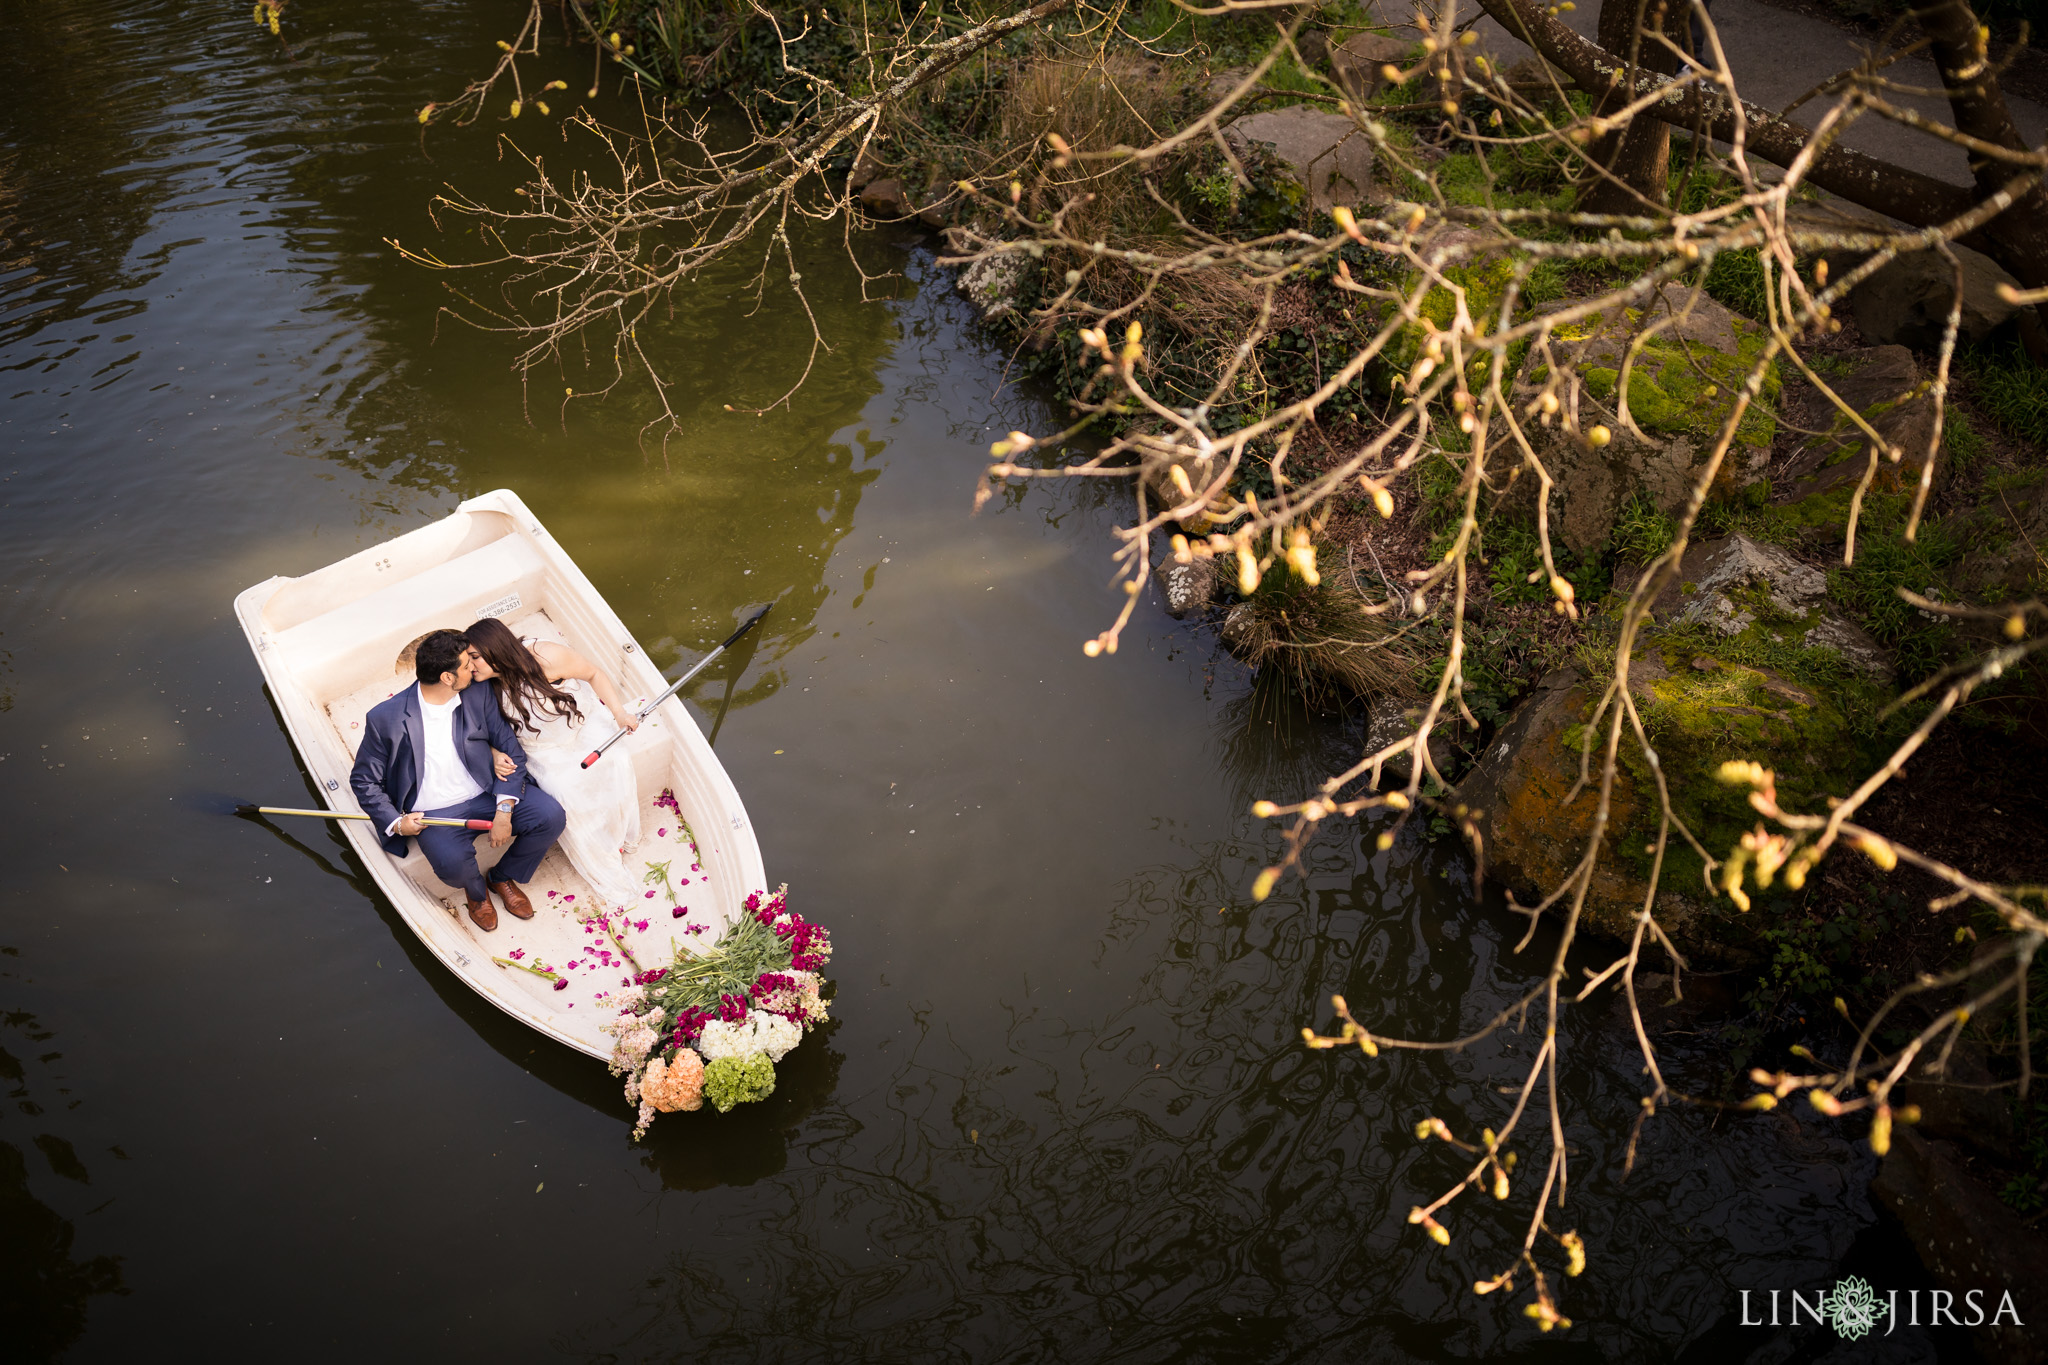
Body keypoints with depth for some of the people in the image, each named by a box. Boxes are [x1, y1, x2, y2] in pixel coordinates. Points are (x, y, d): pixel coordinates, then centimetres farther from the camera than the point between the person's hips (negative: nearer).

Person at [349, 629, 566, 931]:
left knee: (550, 816, -19)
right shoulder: (385, 718, -11)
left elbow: (510, 748, -2)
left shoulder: (479, 694, -4)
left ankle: (503, 877, 11)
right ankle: (476, 890, 7)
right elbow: (364, 779, 1)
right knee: (452, 862, -34)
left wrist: (504, 812, -14)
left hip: (488, 795, 3)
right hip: (434, 814, -3)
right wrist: (394, 822, -13)